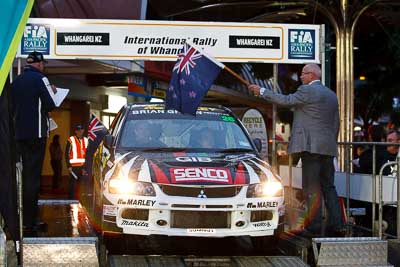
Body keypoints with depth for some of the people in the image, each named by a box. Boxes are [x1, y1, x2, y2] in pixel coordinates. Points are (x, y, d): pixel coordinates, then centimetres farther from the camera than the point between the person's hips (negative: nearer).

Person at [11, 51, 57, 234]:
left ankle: (28, 220, 18)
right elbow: (51, 105, -11)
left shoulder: (16, 81, 12)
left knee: (26, 175, 14)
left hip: (20, 134, 7)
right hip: (36, 133, -7)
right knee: (33, 176, -6)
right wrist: (52, 93, 7)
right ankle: (29, 223, -8)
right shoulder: (40, 79, -8)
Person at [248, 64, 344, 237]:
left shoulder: (307, 91, -7)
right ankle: (336, 225, 9)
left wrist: (261, 91, -1)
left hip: (311, 146, -8)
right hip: (328, 148, 8)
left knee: (312, 188, -6)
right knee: (328, 187, 11)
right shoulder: (331, 95, 18)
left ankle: (314, 227, -6)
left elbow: (285, 100, -9)